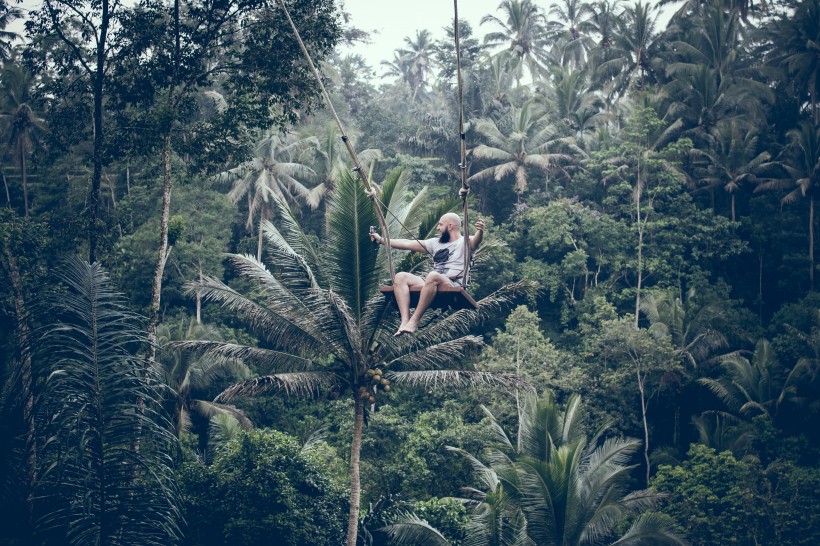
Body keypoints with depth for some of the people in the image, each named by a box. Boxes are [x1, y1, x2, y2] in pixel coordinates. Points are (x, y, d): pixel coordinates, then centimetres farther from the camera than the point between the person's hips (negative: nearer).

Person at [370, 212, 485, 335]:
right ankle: (405, 321, -29)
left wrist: (480, 232, -44)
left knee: (433, 276, -38)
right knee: (400, 277, -11)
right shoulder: (436, 243, 25)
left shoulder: (464, 242, 4)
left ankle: (413, 322, -37)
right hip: (431, 284, 7)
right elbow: (407, 244, 27)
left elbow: (475, 241, -20)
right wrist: (381, 239, 26)